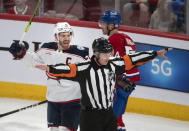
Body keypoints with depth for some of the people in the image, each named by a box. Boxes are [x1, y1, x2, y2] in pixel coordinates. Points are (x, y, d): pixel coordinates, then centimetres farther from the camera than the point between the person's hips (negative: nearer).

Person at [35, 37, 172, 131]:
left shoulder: (113, 64, 2)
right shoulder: (85, 68, -16)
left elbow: (132, 59, 10)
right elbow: (69, 69, -30)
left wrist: (156, 54, 16)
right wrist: (50, 68, -48)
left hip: (109, 113, 6)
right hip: (90, 116, -6)